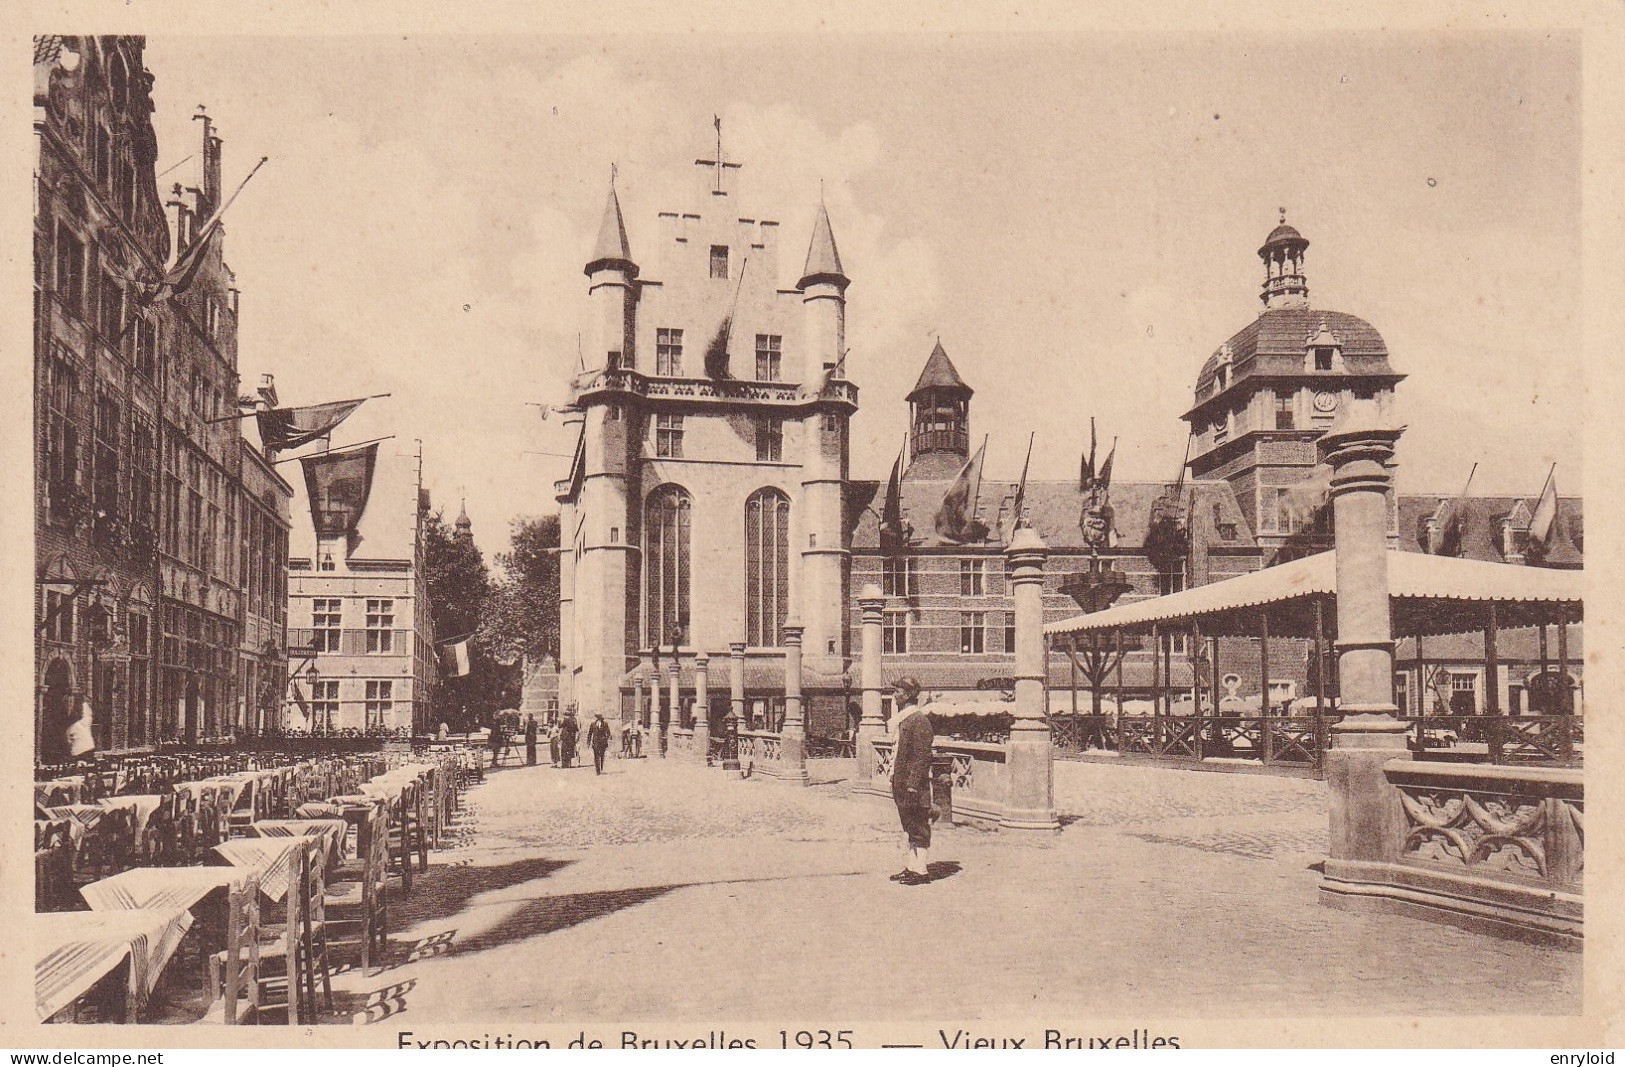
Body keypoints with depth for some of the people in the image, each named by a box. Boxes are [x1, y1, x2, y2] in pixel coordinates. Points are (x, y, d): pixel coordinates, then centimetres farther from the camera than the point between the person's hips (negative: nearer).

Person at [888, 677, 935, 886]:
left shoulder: (919, 720, -15)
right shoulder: (902, 719, 15)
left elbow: (922, 757, -19)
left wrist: (913, 785, -22)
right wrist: (895, 780, 18)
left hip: (913, 784, -10)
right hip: (900, 783, 10)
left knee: (919, 827, -3)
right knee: (910, 827, 15)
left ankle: (922, 870, 1)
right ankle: (912, 866, 21)